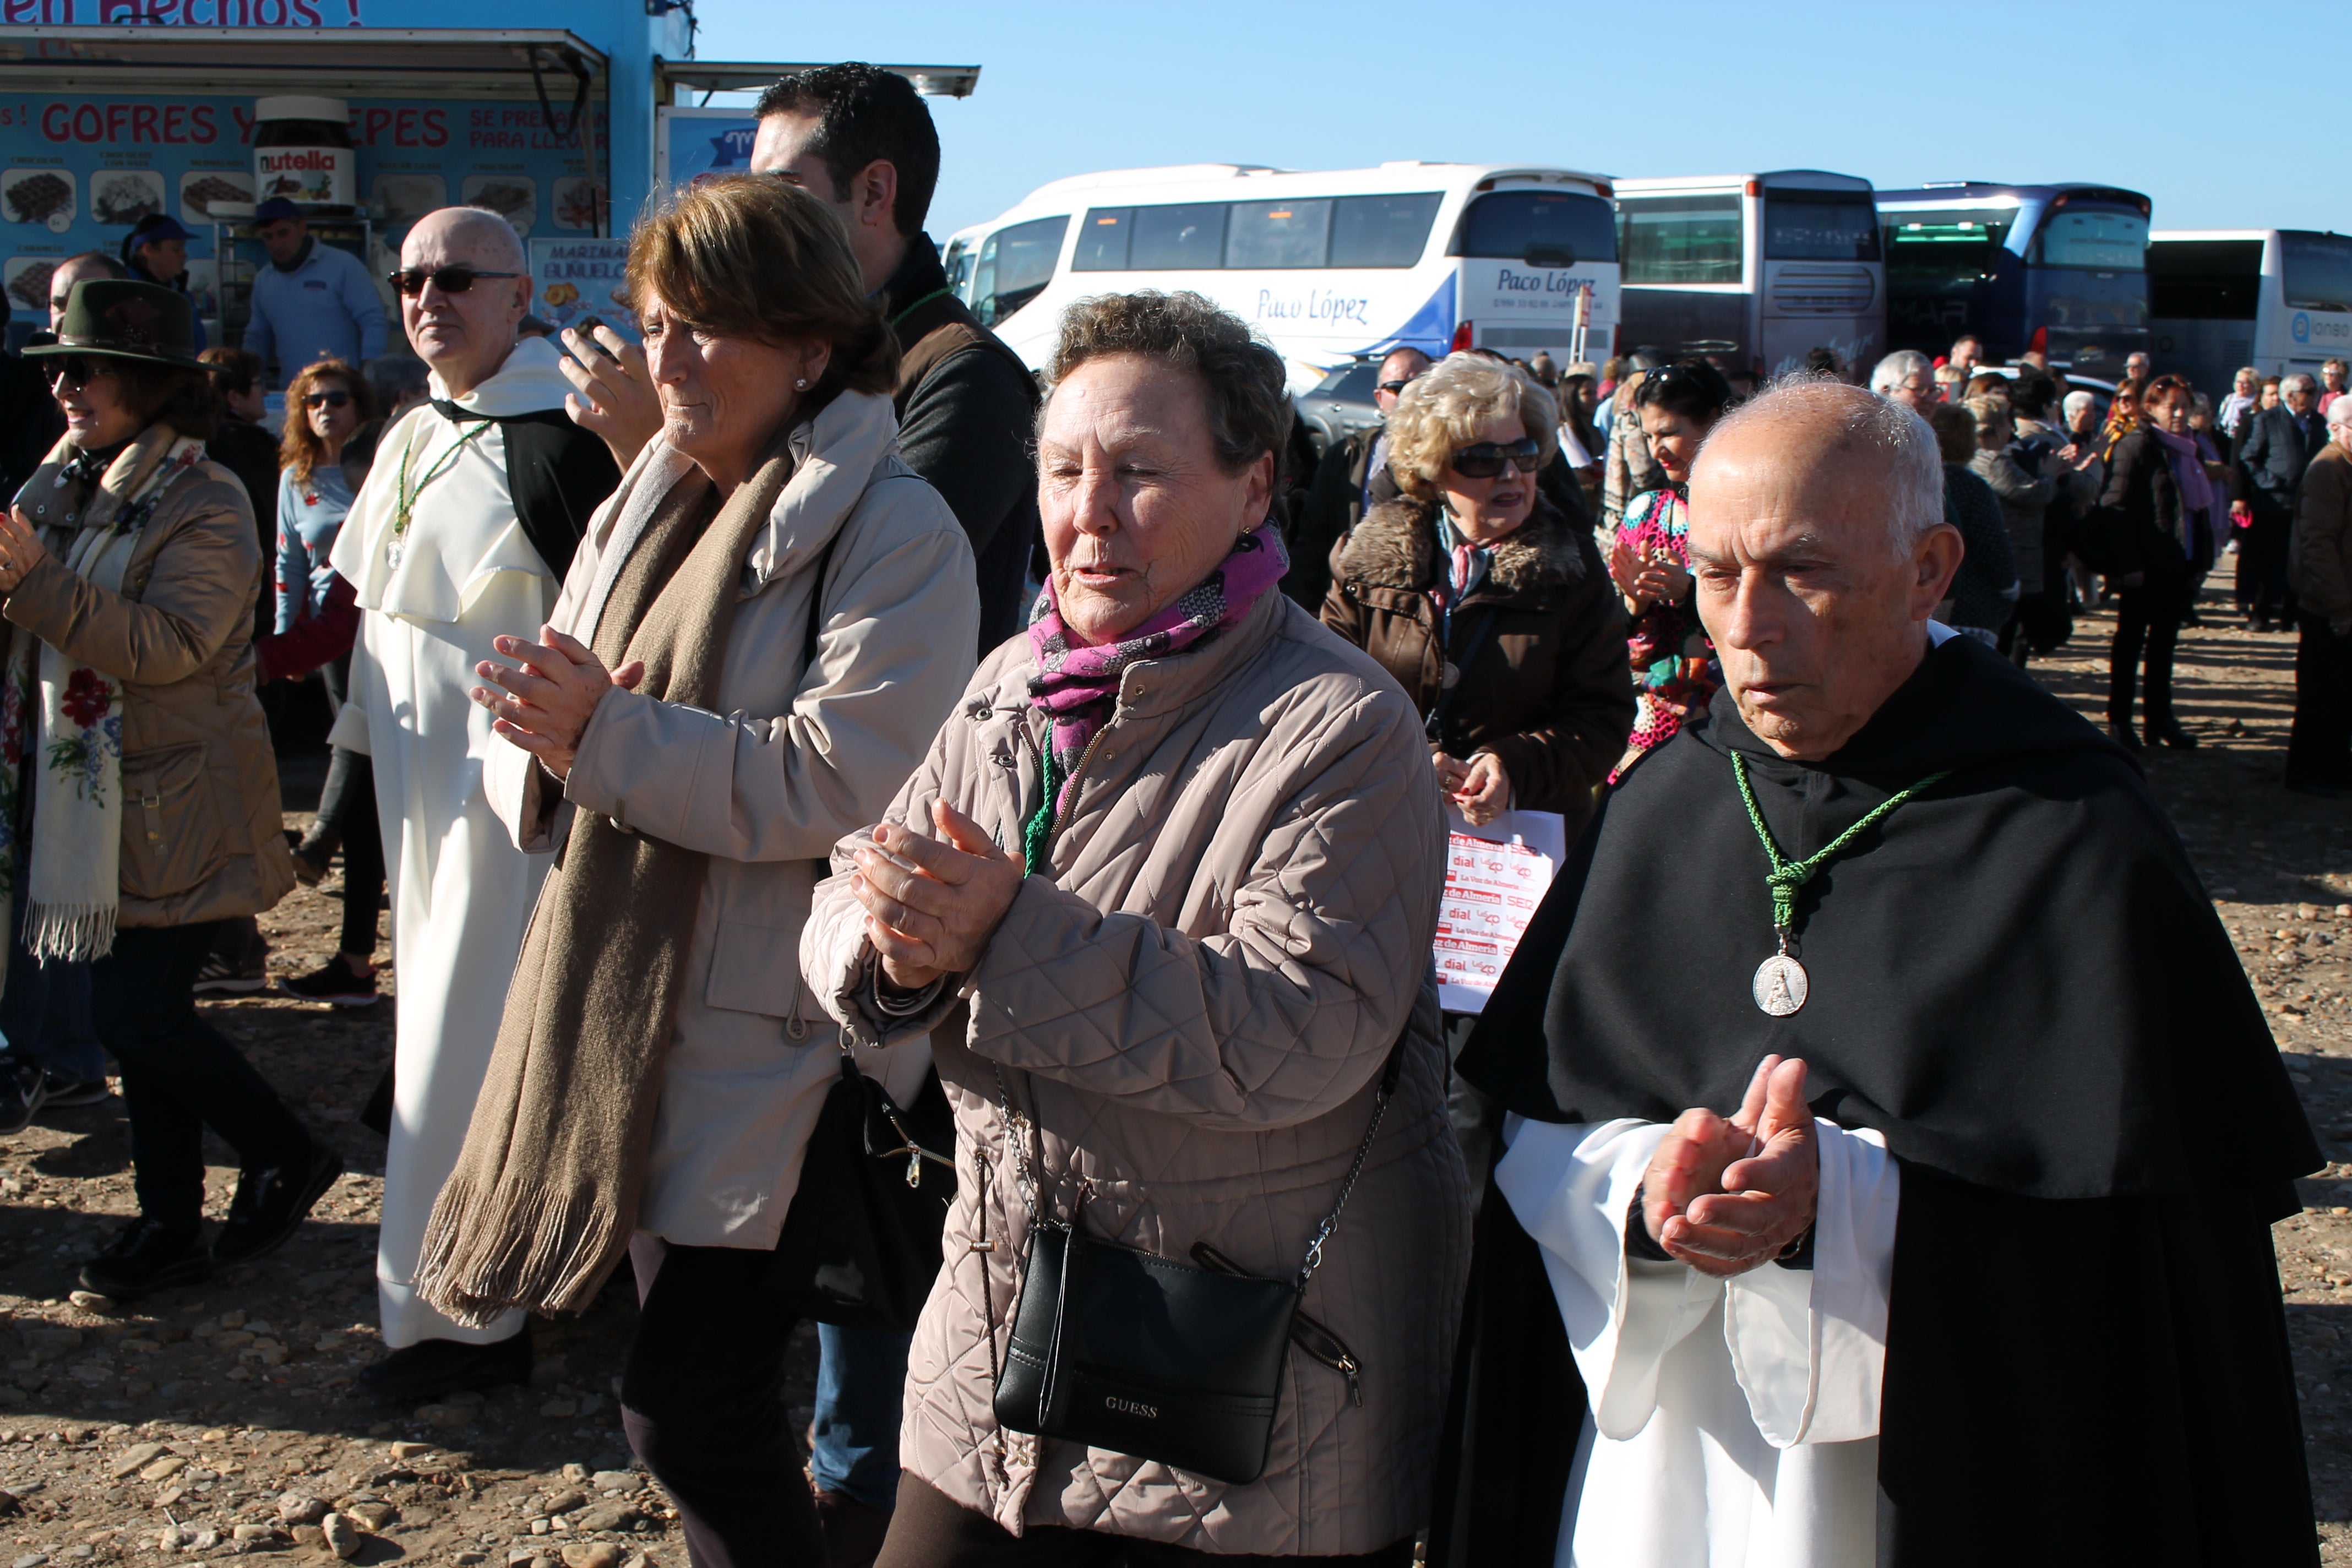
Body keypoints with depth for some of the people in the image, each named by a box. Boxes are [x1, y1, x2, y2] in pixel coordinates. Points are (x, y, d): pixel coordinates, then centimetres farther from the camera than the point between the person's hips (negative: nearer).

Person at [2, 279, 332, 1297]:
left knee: (135, 1013, -9)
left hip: (175, 811, -7)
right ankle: (169, 1221, 21)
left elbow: (168, 645, -24)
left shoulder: (203, 505, -12)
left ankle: (287, 1158, 11)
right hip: (86, 800, 8)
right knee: (142, 1009, 11)